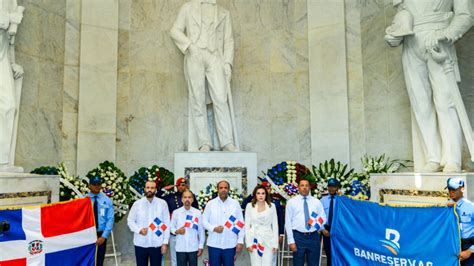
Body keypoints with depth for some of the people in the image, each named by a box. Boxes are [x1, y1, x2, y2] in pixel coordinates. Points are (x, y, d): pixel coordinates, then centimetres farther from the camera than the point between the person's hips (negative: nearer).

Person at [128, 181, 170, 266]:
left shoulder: (162, 203, -3)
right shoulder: (137, 204, 0)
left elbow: (166, 224, -1)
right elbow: (130, 221, 6)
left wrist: (165, 242, -4)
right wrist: (139, 230, -13)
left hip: (156, 244, -1)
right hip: (140, 244, 1)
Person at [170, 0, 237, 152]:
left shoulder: (223, 13, 23)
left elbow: (228, 41, 15)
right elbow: (175, 31, 13)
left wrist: (228, 63, 1)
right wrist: (189, 45, -5)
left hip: (215, 57, 0)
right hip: (194, 57, 0)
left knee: (220, 99, -13)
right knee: (198, 100, -6)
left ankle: (227, 142, -13)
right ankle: (204, 142, -4)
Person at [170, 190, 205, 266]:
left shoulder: (198, 213, -4)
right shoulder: (176, 212, -1)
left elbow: (201, 231, 1)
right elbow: (171, 227, 7)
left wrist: (201, 246, 0)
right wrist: (176, 231, -14)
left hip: (193, 248, 0)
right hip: (180, 248, 1)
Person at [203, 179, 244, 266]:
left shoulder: (235, 203, 2)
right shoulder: (210, 203, 2)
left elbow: (241, 224, 3)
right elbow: (204, 221, 4)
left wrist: (240, 241, -1)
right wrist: (214, 228, -13)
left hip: (230, 244, 0)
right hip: (214, 244, 0)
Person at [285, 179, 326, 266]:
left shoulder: (316, 201, 8)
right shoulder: (291, 202, 0)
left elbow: (323, 218, 12)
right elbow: (288, 222, -3)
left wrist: (319, 225, -11)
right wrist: (291, 241, -8)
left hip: (314, 237, 2)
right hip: (298, 237, -2)